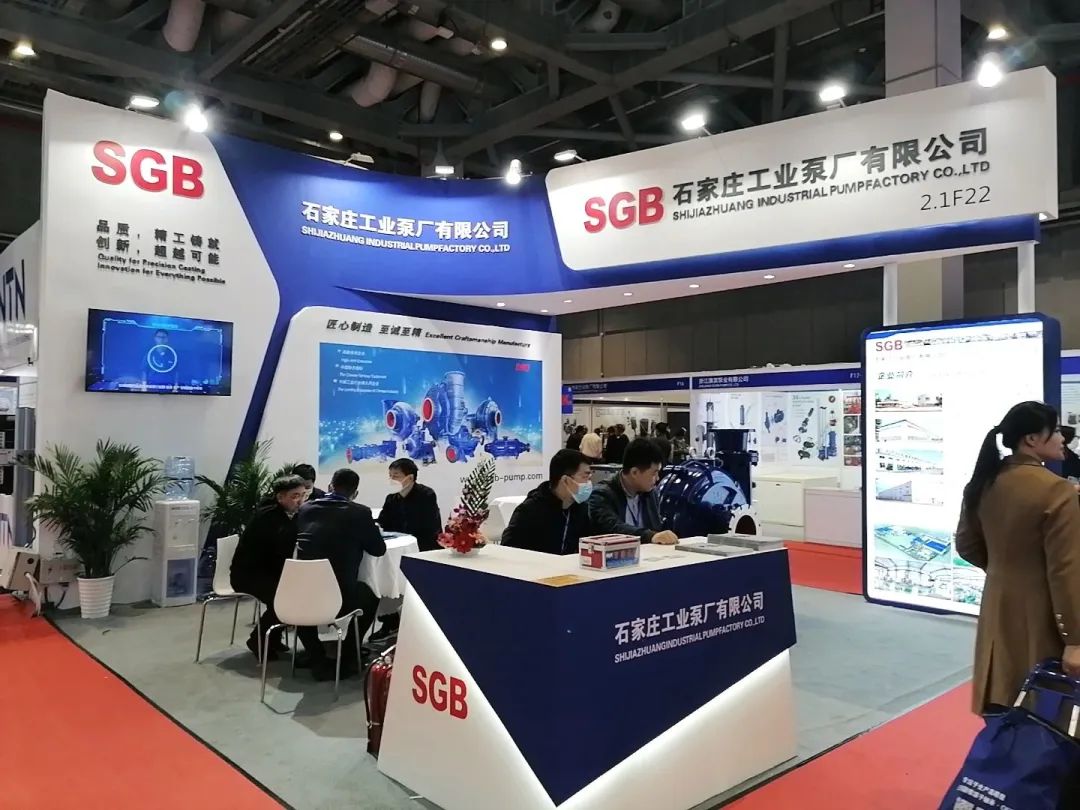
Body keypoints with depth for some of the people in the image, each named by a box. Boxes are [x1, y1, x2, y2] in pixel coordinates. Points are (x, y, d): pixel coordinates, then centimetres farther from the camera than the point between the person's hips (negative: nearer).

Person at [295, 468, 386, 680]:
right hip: (339, 599, -2)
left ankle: (319, 661, 29)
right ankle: (347, 659, 26)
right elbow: (379, 549, 9)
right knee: (369, 596, 29)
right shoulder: (360, 512, -2)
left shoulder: (306, 509, 10)